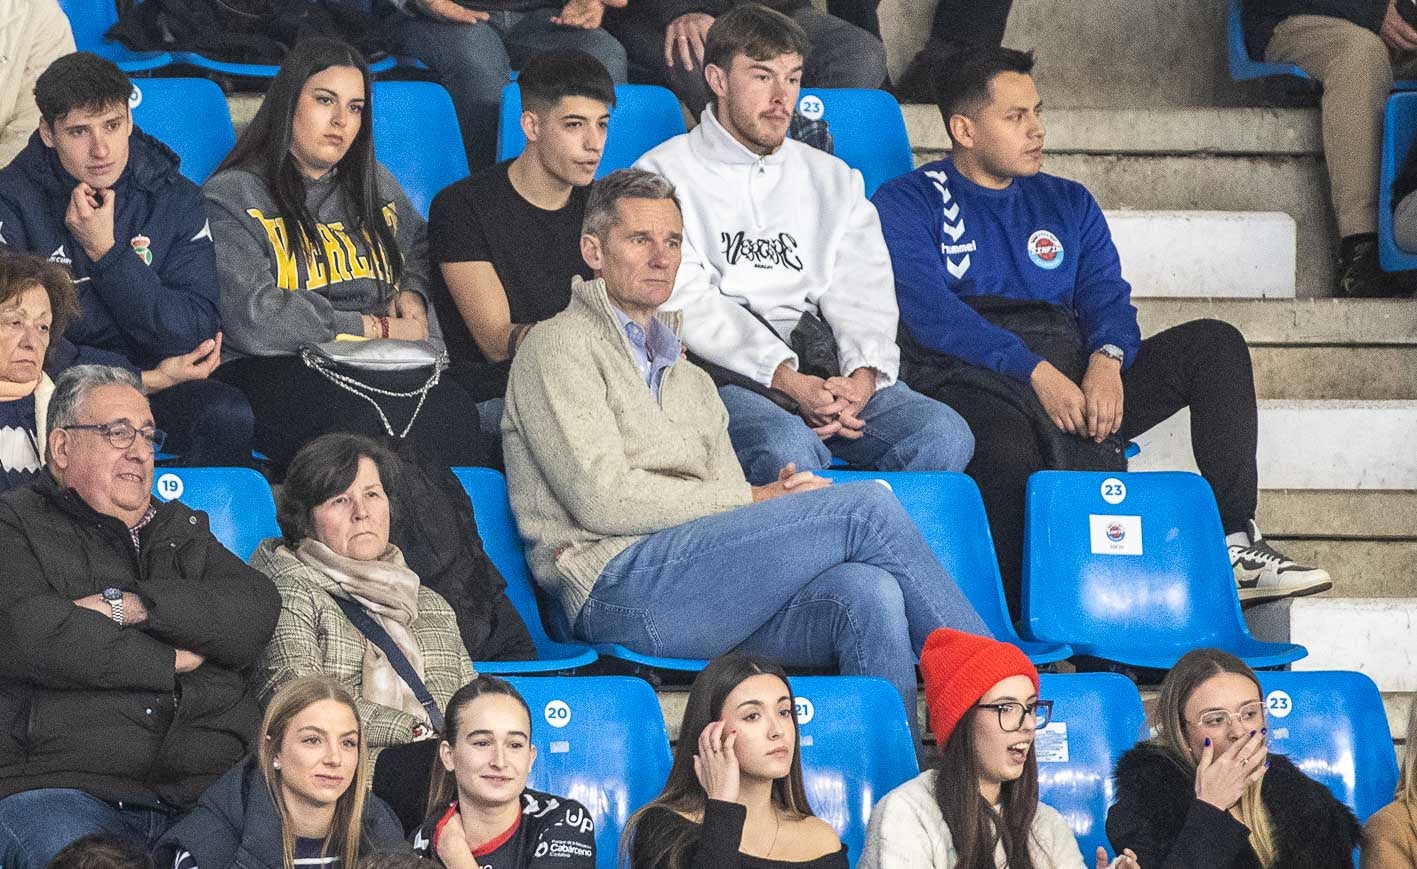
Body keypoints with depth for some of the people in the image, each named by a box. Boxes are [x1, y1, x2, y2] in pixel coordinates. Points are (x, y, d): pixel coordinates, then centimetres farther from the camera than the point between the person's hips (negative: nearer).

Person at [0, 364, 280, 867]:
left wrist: (129, 605, -6)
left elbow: (259, 616, 6)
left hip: (208, 788, 4)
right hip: (59, 787, -4)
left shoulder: (183, 529, 27)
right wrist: (171, 660, 1)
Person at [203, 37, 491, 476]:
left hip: (383, 368, 5)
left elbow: (422, 251, 43)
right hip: (276, 372, -5)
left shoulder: (375, 186, 25)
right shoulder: (231, 197, 5)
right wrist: (374, 329, -4)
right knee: (361, 421, -40)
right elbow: (252, 321, -8)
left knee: (453, 408, -32)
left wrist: (411, 294, 16)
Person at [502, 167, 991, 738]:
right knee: (868, 508, -19)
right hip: (620, 587, -7)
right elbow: (603, 499, -7)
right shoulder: (561, 345, 8)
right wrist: (756, 499, -5)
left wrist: (784, 497, -4)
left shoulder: (691, 382, 32)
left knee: (867, 592, -28)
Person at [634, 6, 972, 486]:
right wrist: (788, 380, -18)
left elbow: (861, 292, 12)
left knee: (944, 435, -23)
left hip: (821, 368, 5)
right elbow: (688, 303, -5)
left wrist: (864, 376, -12)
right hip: (720, 373, -5)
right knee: (789, 447, -38)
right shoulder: (666, 173, 8)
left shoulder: (832, 180, 24)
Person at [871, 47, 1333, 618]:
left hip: (1071, 382, 6)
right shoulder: (907, 203, 7)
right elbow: (930, 313, -8)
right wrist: (1038, 373, -20)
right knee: (1011, 442, -41)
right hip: (968, 380, -6)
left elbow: (1107, 298, 13)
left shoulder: (1068, 204, 26)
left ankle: (1235, 545, -20)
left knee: (1214, 343, -11)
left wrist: (1106, 360, -13)